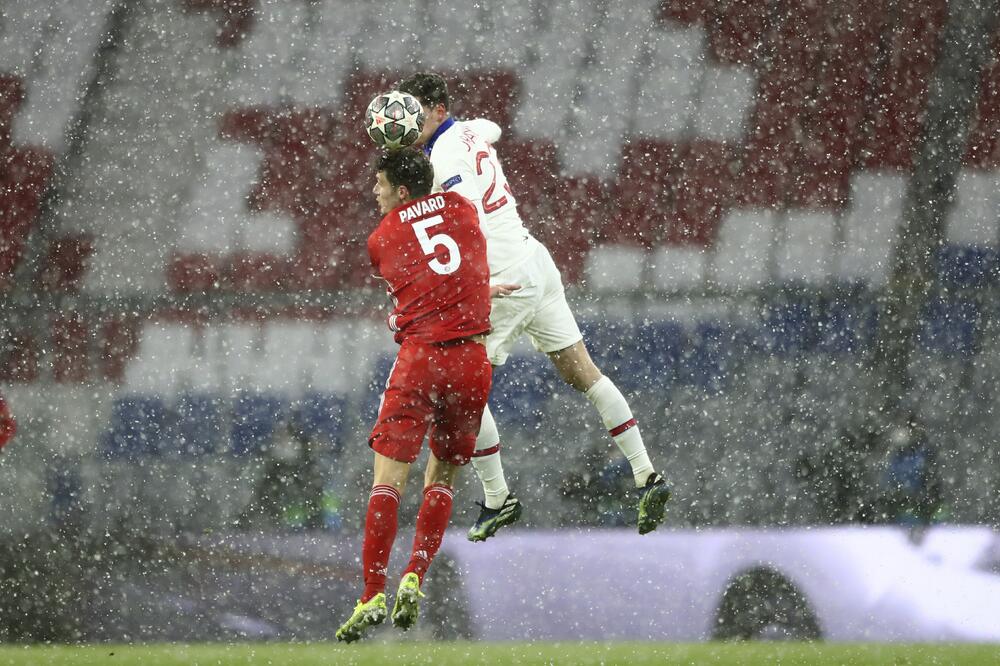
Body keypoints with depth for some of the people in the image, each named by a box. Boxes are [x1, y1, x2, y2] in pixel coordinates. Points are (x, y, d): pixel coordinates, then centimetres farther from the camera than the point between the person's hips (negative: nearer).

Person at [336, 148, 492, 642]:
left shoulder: (380, 240, 6)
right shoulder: (463, 209, 12)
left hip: (419, 358, -3)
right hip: (473, 358, 3)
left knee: (389, 478, -5)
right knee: (442, 478, 15)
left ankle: (373, 595, -15)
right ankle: (414, 579, 0)